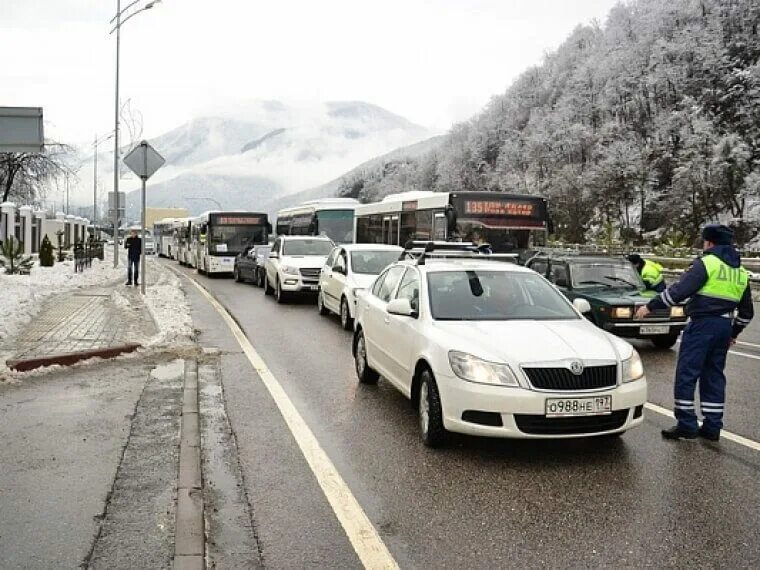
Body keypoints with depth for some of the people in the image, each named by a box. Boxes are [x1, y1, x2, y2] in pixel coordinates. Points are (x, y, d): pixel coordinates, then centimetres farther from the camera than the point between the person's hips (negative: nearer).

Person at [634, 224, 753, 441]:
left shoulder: (706, 263, -8)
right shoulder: (741, 272, 15)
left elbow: (678, 291, -17)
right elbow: (746, 312, 21)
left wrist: (650, 306, -11)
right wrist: (733, 333, 32)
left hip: (702, 324, -7)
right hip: (725, 326, 8)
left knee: (686, 374, -2)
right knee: (714, 375, 14)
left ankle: (686, 425, -2)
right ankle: (712, 427, 16)